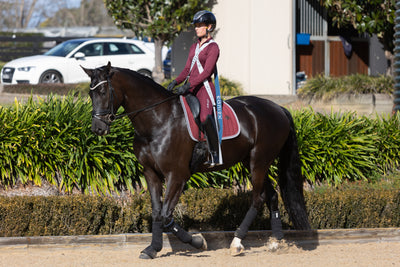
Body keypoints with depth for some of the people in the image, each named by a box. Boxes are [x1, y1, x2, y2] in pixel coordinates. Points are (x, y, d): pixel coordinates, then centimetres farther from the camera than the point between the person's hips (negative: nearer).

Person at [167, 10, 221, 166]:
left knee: (205, 117, -27)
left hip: (204, 88, -8)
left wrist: (188, 85, -21)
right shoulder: (194, 47, 20)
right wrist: (176, 82, 1)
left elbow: (207, 72, -12)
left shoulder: (213, 47, -3)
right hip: (190, 88, 8)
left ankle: (216, 155, -21)